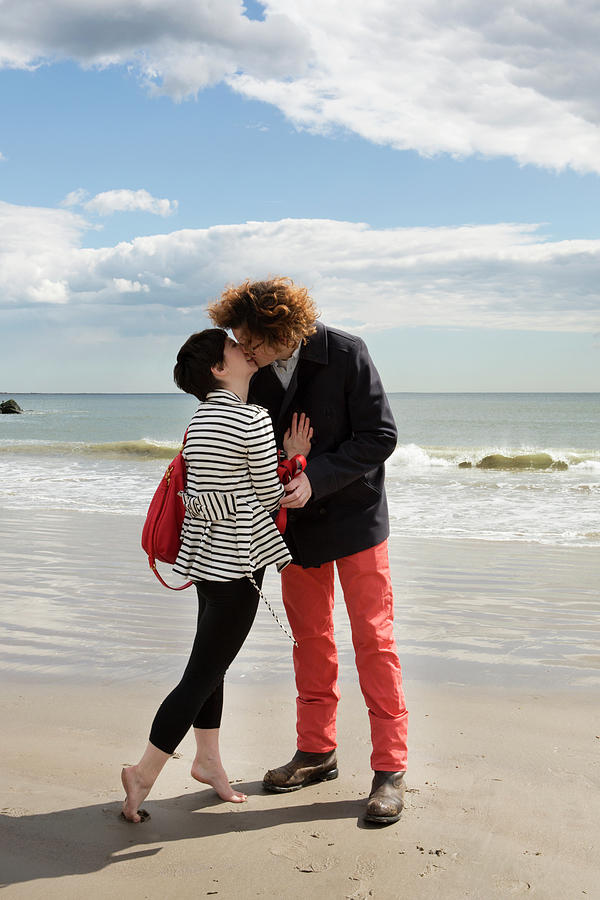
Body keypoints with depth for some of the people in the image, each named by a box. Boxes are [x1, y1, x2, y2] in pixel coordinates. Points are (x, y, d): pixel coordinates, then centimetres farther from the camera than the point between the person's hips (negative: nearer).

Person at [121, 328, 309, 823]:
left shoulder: (201, 419, 9)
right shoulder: (254, 420, -17)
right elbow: (270, 497, -9)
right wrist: (295, 458, 6)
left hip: (206, 554, 9)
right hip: (237, 562, -9)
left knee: (212, 660, 19)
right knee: (203, 672, 0)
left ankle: (208, 760, 32)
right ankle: (145, 773, 7)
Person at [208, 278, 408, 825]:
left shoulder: (344, 355, -18)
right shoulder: (254, 373, -5)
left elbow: (380, 436, -18)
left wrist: (315, 479, -26)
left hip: (353, 517, -5)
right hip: (296, 522, 5)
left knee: (374, 640, -1)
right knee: (311, 640, 14)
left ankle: (390, 768, 8)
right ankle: (316, 752, 28)